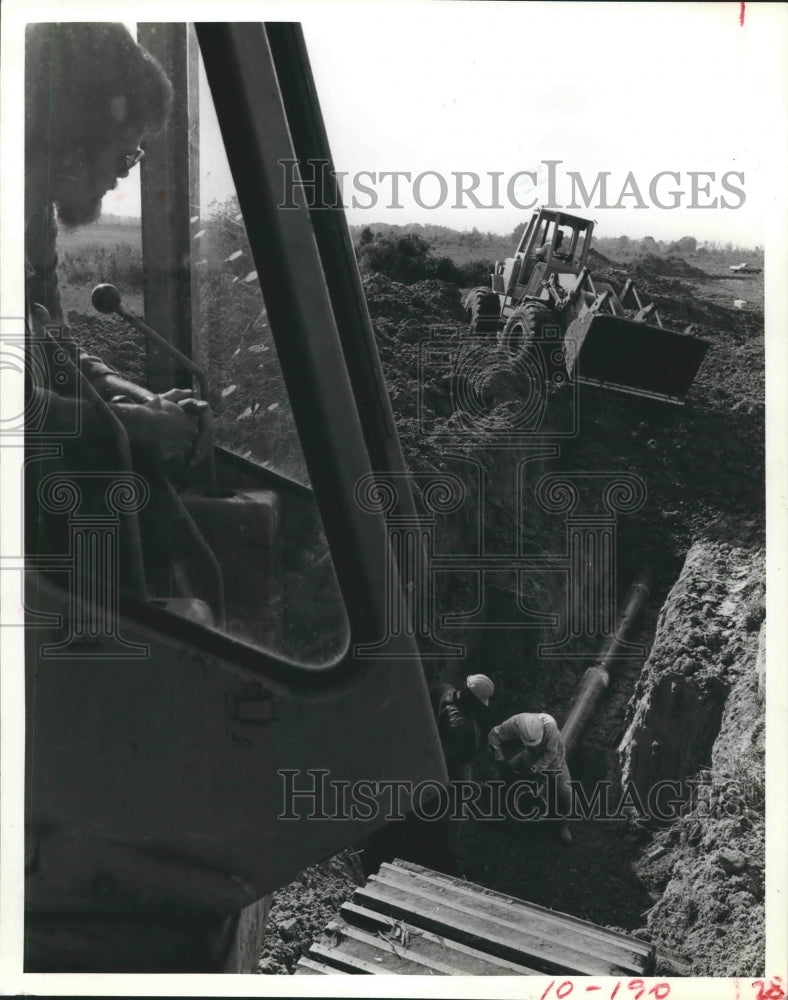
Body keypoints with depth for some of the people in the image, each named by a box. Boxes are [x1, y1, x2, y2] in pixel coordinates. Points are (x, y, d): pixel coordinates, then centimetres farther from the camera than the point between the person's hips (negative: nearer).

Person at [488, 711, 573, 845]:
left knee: (564, 791, -16)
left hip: (553, 757, -3)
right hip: (531, 754, 3)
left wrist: (535, 769, -30)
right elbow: (493, 736, -20)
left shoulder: (549, 725, -42)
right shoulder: (514, 723, -35)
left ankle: (564, 824, 9)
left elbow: (551, 753, -29)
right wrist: (500, 760, -23)